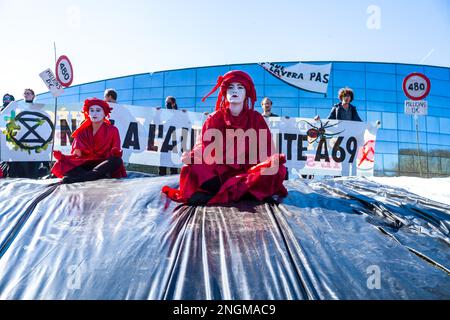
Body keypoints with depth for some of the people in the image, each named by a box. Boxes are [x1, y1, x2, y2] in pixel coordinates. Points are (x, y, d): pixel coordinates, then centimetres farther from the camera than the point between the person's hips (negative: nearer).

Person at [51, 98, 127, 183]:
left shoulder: (112, 130, 3)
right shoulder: (82, 131, 11)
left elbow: (116, 154, -3)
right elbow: (76, 154, 5)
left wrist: (115, 153, -27)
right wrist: (63, 156, -15)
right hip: (85, 165, 3)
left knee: (117, 161, -32)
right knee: (62, 163, -20)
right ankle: (102, 176, -37)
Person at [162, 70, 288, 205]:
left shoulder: (256, 118, 5)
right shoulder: (214, 118, 5)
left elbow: (266, 151, 0)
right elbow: (206, 149, -3)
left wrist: (273, 160, -23)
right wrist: (193, 156, -25)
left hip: (249, 170, 1)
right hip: (220, 172, 0)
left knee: (278, 170, -29)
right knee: (191, 169, -26)